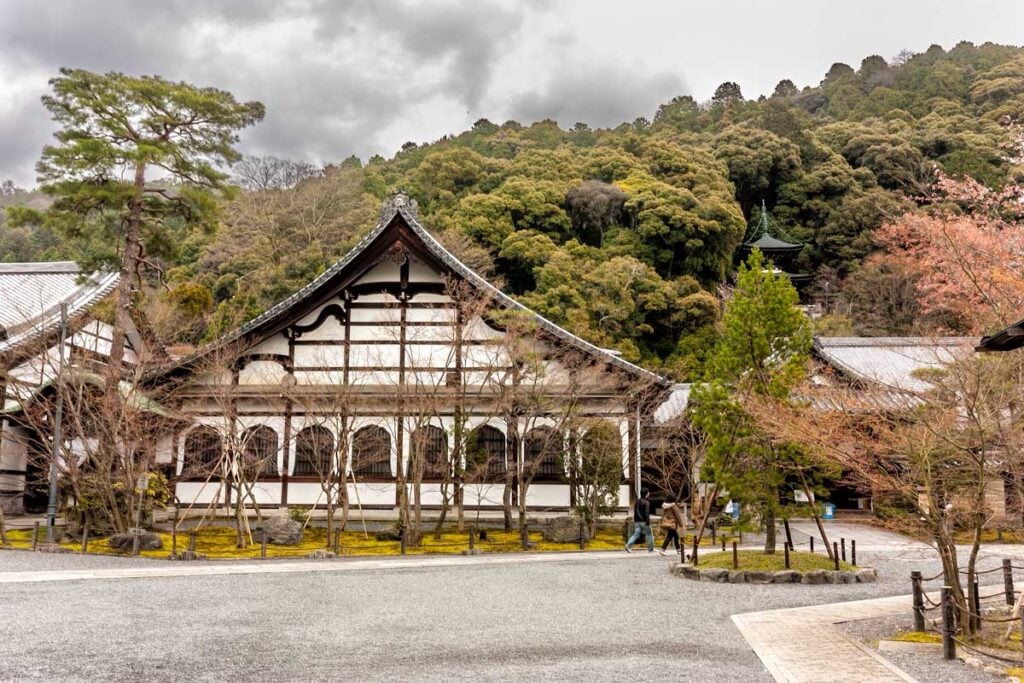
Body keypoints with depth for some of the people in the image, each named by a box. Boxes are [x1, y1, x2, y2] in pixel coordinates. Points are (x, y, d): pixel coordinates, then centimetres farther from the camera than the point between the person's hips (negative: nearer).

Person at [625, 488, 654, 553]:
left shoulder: (637, 502, 12)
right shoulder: (646, 502, -12)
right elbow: (646, 513, -20)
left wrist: (635, 520, 23)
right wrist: (648, 522, -18)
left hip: (637, 521, 7)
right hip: (644, 521, -7)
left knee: (636, 534, 3)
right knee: (649, 535, 8)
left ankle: (628, 545, -13)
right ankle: (650, 549, 16)